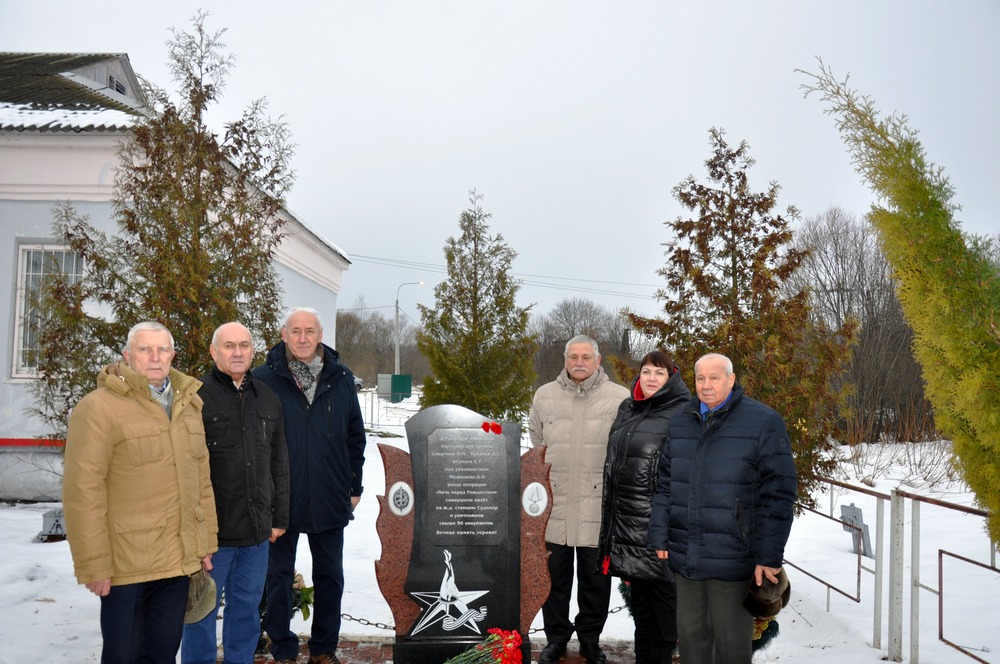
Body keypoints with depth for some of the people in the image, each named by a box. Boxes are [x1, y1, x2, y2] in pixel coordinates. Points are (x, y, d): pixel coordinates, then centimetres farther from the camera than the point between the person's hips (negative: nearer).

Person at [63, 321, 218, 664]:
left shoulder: (189, 404, 10)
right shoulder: (99, 407, -11)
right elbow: (83, 491, -14)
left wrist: (205, 543, 12)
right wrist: (93, 564, -15)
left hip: (179, 561, 6)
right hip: (126, 566, -5)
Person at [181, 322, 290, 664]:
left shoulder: (268, 398, 11)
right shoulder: (196, 397, -7)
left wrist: (279, 517, 12)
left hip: (257, 531, 5)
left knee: (247, 607, 15)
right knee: (203, 610, 7)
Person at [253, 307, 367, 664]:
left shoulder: (341, 378, 2)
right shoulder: (264, 378, -6)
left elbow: (355, 437, 9)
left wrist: (354, 485, 8)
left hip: (329, 499, 2)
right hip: (280, 498, -2)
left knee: (330, 577, 13)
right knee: (279, 576, 10)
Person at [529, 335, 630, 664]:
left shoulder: (620, 398, -3)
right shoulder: (544, 395, 7)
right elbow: (534, 445, 17)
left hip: (598, 504, -2)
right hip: (554, 503, 2)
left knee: (595, 577, 10)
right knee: (554, 574, 11)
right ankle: (556, 637, 28)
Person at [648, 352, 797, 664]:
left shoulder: (764, 423, -7)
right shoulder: (679, 424, 10)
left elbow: (778, 495, -9)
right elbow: (665, 486, 13)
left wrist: (769, 556, -11)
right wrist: (660, 538, 7)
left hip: (733, 562, -5)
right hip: (684, 559, 5)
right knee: (691, 639, 17)